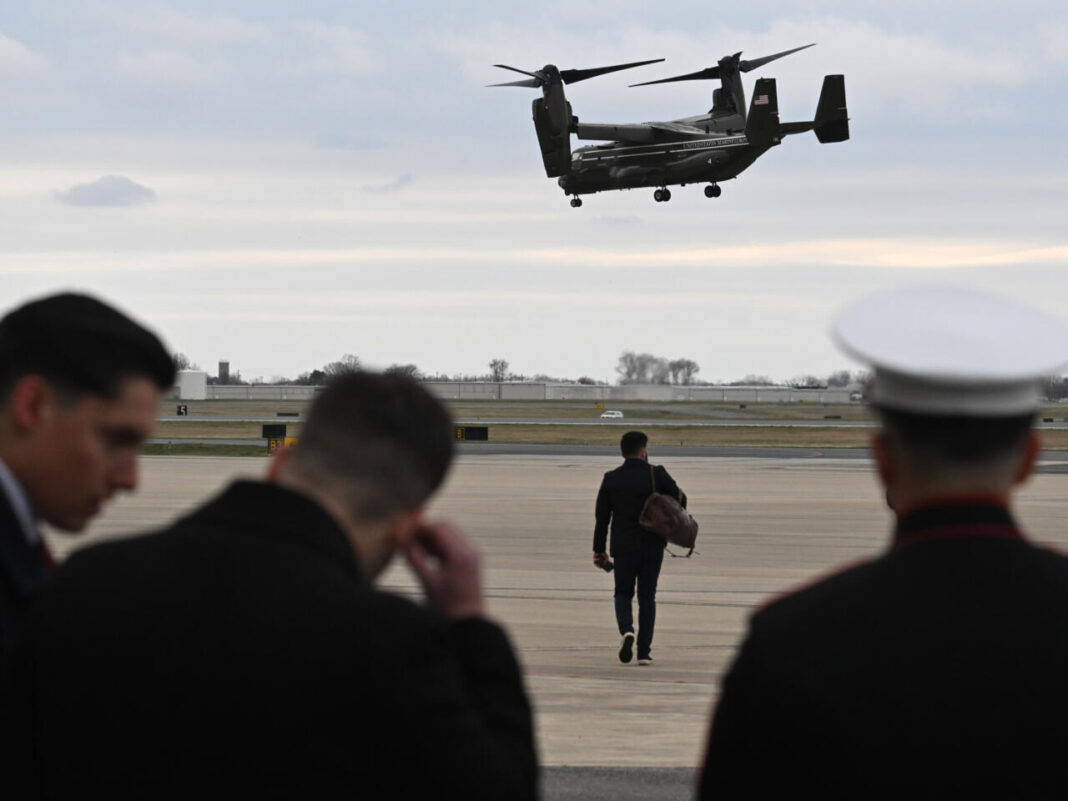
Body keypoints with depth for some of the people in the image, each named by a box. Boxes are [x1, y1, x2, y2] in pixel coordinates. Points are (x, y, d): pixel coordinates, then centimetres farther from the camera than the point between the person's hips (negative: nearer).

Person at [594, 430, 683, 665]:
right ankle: (644, 651, 5)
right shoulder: (656, 474, -7)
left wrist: (599, 550, 8)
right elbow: (680, 499, -4)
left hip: (623, 548, 1)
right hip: (652, 546, -1)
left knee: (623, 593, 15)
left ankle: (626, 630, -13)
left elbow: (602, 518, 1)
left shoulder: (611, 479, -1)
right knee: (647, 597, 8)